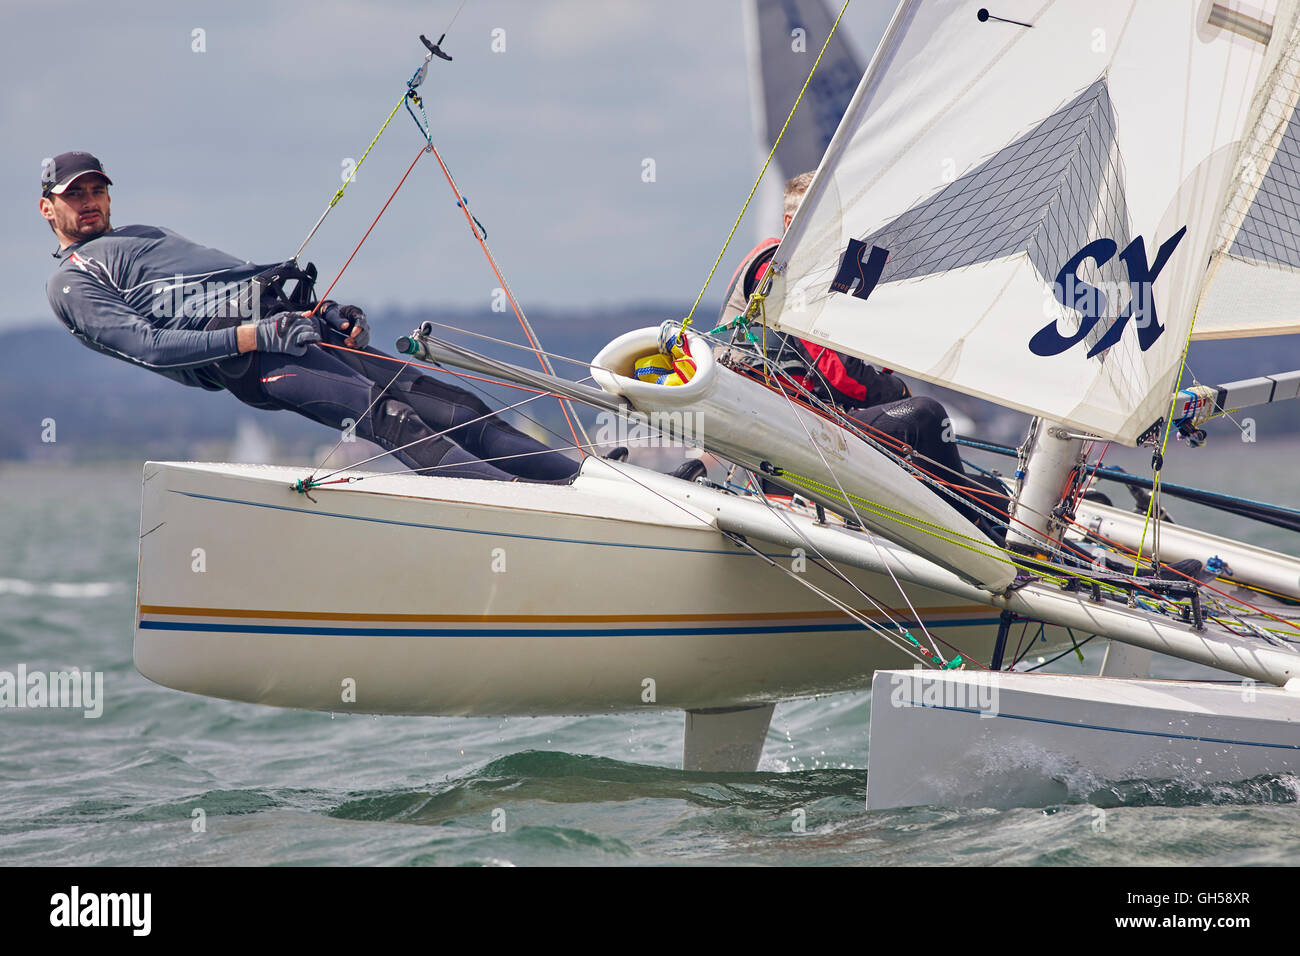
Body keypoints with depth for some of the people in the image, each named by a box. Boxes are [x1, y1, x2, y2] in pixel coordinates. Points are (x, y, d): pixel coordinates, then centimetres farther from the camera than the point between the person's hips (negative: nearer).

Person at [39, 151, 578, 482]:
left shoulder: (147, 236, 36)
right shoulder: (71, 283, 10)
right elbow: (148, 345, -8)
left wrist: (327, 314, 11)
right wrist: (255, 336, -20)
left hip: (283, 317, 8)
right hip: (244, 359, -8)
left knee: (439, 401, -8)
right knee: (388, 414, -27)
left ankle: (577, 476, -16)